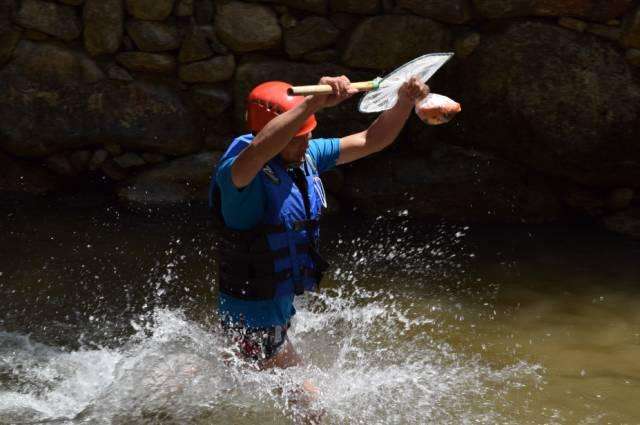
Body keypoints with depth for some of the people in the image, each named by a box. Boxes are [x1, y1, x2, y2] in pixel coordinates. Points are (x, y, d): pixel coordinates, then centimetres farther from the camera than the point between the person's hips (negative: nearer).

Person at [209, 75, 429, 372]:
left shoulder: (307, 156, -4)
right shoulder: (238, 172, -28)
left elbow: (372, 140, 1)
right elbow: (257, 151, -52)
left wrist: (405, 102, -17)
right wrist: (315, 102, -59)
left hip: (282, 305, 9)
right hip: (253, 319, -9)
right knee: (306, 394, -2)